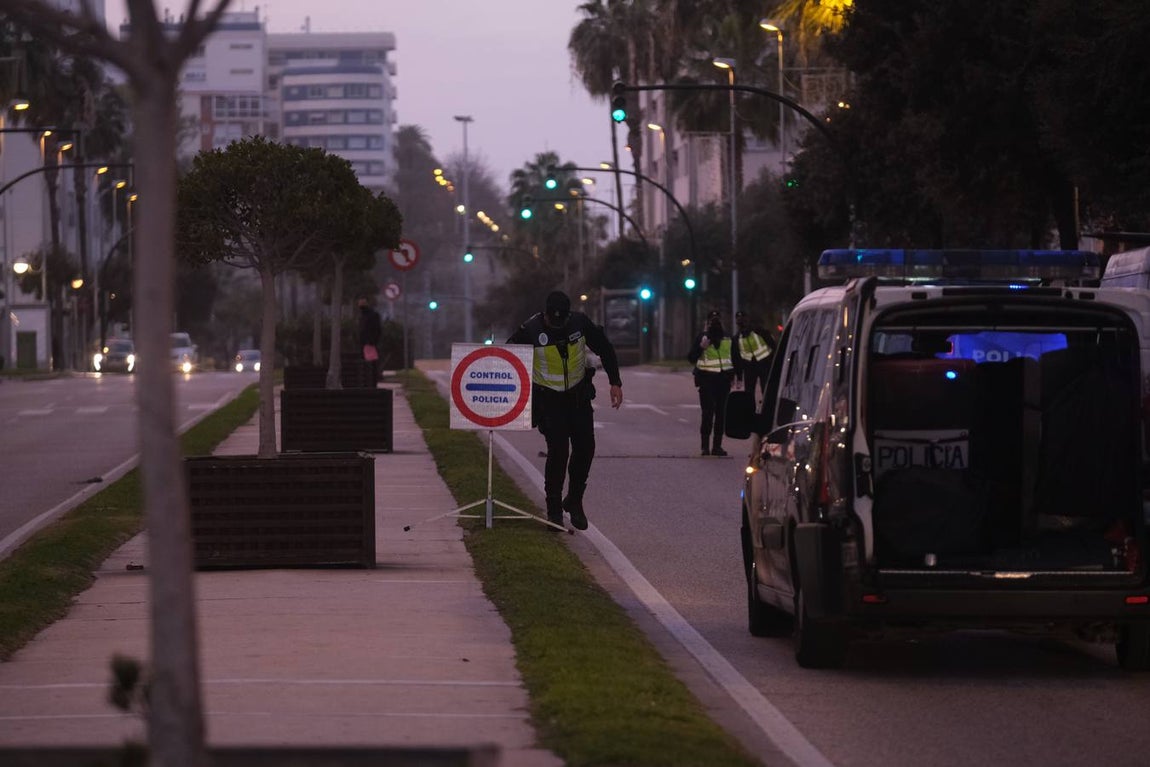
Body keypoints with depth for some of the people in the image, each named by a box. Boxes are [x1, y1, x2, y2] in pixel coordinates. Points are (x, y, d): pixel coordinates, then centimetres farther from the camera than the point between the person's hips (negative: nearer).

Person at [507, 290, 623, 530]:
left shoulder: (580, 323, -12)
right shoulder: (531, 330, -19)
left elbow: (605, 349, 2)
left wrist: (615, 383, 0)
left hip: (578, 395, 3)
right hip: (548, 400, -3)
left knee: (585, 448, 0)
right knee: (558, 451, -13)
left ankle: (574, 500, 21)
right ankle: (554, 509, -1)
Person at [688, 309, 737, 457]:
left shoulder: (727, 338, 14)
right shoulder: (702, 337, 3)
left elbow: (734, 357, 23)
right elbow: (691, 358, 0)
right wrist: (701, 347, -17)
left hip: (723, 379, 4)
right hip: (707, 379, -4)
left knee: (721, 413, 4)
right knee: (707, 413, -9)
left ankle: (717, 445, 9)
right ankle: (705, 445, -7)